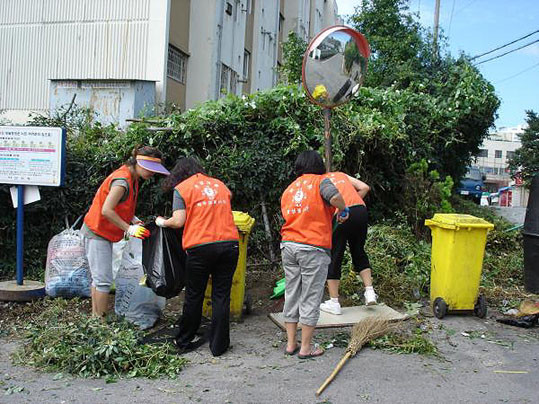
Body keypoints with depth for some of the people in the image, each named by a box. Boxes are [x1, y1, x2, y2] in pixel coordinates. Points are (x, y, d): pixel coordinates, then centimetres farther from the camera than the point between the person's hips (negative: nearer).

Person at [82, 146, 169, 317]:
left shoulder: (132, 178, 7)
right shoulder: (122, 181, -23)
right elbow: (106, 210, -27)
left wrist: (132, 223, 1)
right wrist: (129, 229, -24)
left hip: (103, 232, 10)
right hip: (97, 232, -10)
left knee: (99, 278, 14)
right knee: (103, 280, -7)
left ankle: (96, 316, 21)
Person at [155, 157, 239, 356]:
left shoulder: (181, 188, 4)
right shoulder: (219, 184, 18)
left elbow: (179, 221, -3)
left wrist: (162, 222, 15)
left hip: (200, 247, -3)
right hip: (230, 244, 3)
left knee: (194, 296, 11)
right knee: (221, 296, 9)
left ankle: (184, 342, 25)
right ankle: (218, 345, 14)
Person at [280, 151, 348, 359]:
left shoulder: (288, 189, 17)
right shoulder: (320, 181, -1)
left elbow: (287, 216, 17)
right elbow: (335, 197, -22)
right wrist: (343, 211, -3)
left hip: (288, 246, 6)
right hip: (313, 248, -6)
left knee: (291, 295, 13)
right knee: (310, 298, 3)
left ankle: (290, 344, 19)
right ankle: (306, 347, 10)